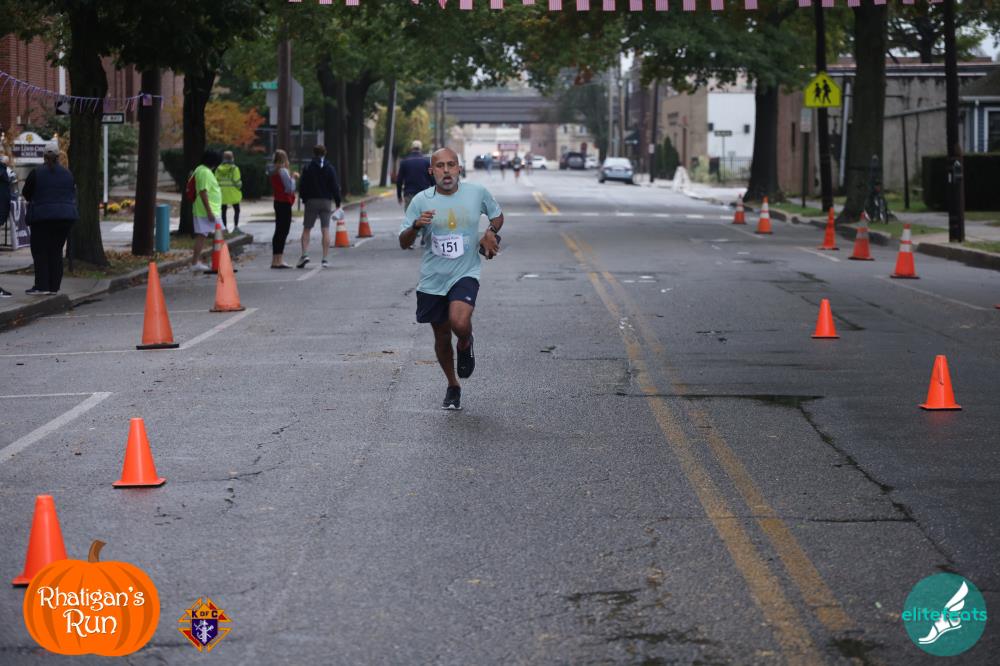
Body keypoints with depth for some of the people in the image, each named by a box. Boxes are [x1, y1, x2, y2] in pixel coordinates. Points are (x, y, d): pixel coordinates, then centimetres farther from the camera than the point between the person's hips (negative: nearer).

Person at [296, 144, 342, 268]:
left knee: (306, 229, 7)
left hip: (311, 202, -1)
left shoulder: (308, 169, -2)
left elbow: (302, 187, -1)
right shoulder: (330, 168, 0)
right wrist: (337, 202, 5)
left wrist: (304, 199, 14)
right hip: (326, 201, 1)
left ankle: (305, 254, -10)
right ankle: (325, 259, -3)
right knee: (325, 230, 1)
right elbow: (335, 187, -2)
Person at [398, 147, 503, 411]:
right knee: (442, 335, 12)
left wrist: (491, 233, -3)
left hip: (465, 273, -2)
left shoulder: (477, 192, -3)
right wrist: (416, 225, -23)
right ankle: (453, 386, 36)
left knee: (459, 322, -27)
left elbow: (497, 214, 18)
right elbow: (404, 243, -3)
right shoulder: (421, 201, -4)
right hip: (432, 278, 2)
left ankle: (465, 345, 11)